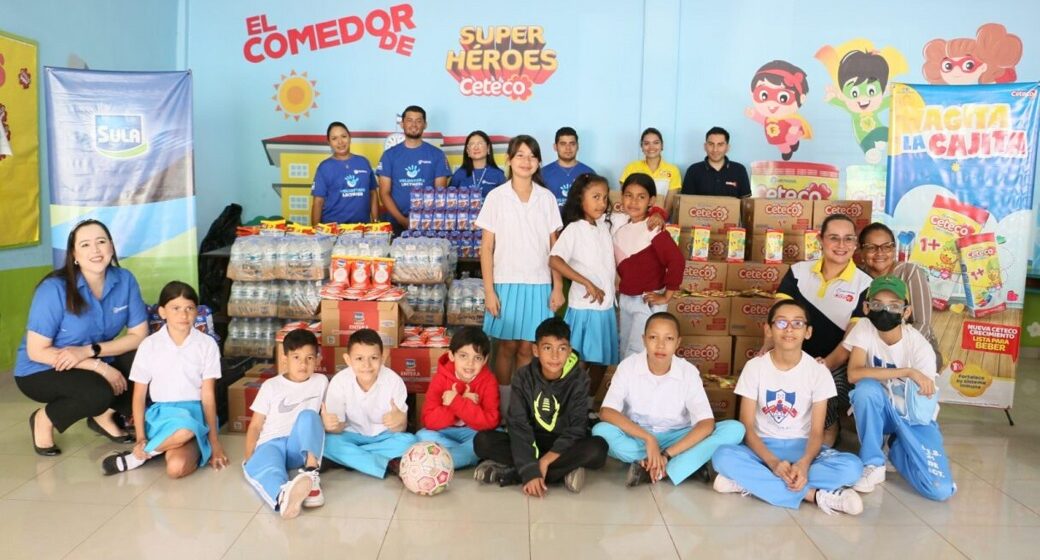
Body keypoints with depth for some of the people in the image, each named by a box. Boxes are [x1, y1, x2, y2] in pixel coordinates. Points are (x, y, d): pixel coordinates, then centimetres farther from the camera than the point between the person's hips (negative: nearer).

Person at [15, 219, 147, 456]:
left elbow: (139, 334, -10)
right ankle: (44, 420, -1)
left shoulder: (125, 280, -13)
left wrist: (89, 351, -25)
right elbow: (36, 352, -21)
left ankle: (105, 416, 3)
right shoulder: (54, 289, -24)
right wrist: (99, 366, -27)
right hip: (41, 371, -4)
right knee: (99, 393, -33)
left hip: (93, 363, 5)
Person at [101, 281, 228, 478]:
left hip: (195, 413, 0)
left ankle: (138, 456, -6)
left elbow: (208, 395, -2)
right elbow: (139, 395, 5)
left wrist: (214, 440, -5)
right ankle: (166, 444, -9)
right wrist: (140, 438, -6)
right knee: (184, 427, -39)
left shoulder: (207, 344, -2)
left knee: (177, 467, -31)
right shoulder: (149, 345, 0)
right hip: (161, 414, 0)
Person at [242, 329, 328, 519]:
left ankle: (311, 475, -44)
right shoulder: (271, 386, 11)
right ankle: (282, 494, -71)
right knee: (255, 467, -37)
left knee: (308, 415, -30)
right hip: (272, 443, -1)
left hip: (301, 445, 1)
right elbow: (255, 426, 11)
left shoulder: (321, 382, 12)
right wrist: (248, 458, -2)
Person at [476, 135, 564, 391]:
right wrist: (489, 290, -6)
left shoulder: (547, 198, 5)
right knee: (507, 346, 5)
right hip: (506, 282, -2)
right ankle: (502, 400, 20)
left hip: (539, 284, 2)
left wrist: (558, 287, 3)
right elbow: (487, 247, -1)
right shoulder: (496, 197, -2)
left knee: (526, 348, 7)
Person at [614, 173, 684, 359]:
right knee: (625, 352, 17)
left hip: (647, 302, -7)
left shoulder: (654, 229, -19)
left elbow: (677, 261, -27)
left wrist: (666, 296, -19)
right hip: (625, 299, 7)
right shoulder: (621, 226, 2)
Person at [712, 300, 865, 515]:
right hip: (763, 446, -1)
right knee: (723, 456, -33)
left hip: (801, 446, 1)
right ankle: (814, 494, -29)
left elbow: (817, 431, -7)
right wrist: (773, 462, -27)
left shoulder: (818, 371, -5)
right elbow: (747, 426, -10)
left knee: (852, 466, -29)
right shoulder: (754, 367, -6)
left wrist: (804, 463, -29)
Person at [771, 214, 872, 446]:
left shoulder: (864, 285, -3)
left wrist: (827, 364, -27)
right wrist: (767, 349, -23)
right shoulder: (798, 272, 5)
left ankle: (829, 426, 9)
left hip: (837, 367, -2)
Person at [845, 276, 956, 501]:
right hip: (880, 412, 1)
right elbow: (854, 374, -29)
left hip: (913, 416, -1)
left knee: (940, 490, -19)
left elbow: (925, 395, -13)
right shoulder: (864, 329, -16)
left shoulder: (920, 346, -20)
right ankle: (873, 464, -13)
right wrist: (906, 372, -34)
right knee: (866, 388, -35)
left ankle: (897, 447, 15)